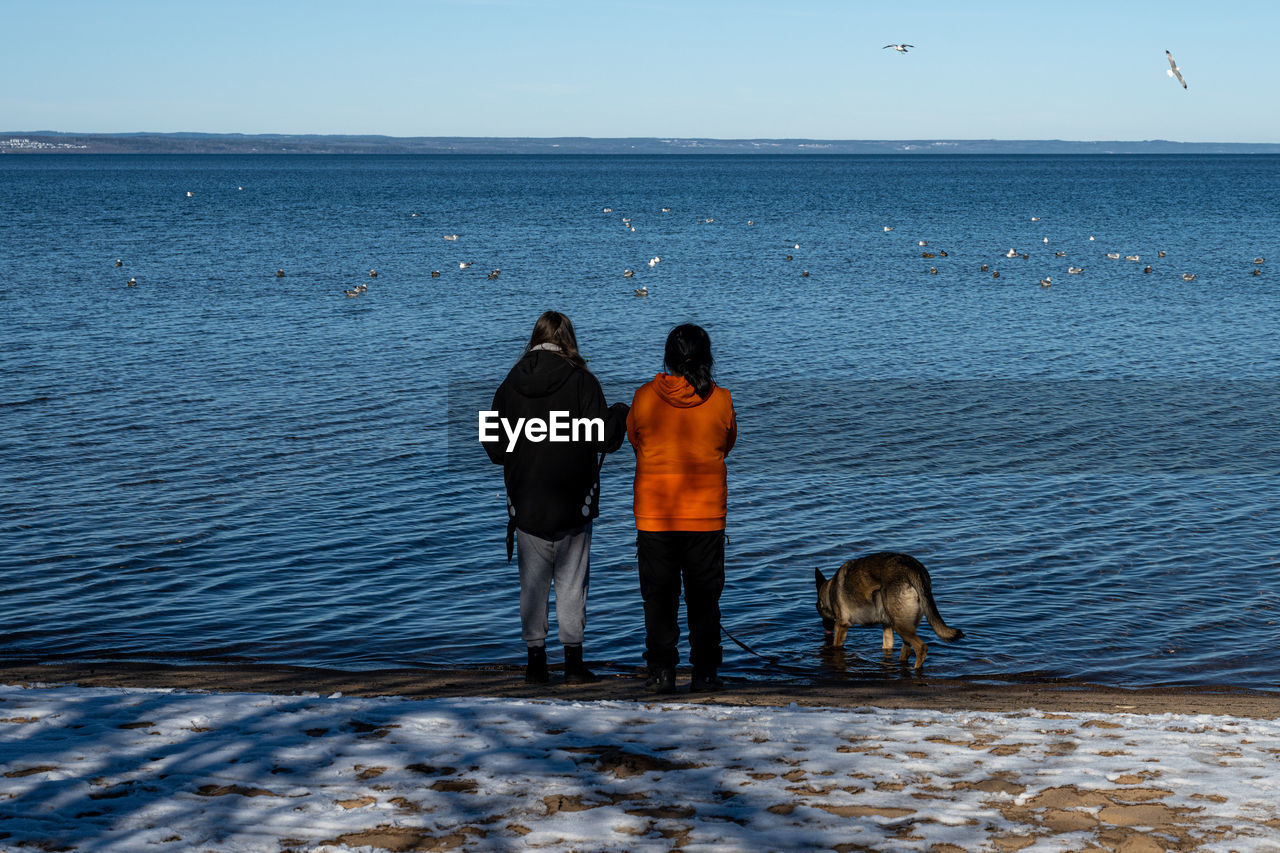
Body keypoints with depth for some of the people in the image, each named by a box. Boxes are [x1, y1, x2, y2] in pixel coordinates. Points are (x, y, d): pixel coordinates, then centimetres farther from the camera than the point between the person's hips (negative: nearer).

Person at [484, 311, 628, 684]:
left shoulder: (511, 385, 1)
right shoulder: (580, 381, -9)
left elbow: (496, 449, 4)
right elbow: (604, 439, -12)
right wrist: (619, 414, 8)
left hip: (526, 506, 2)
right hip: (573, 505, -2)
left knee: (532, 584, 9)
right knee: (572, 583, 5)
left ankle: (536, 662, 9)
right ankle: (573, 663, 5)